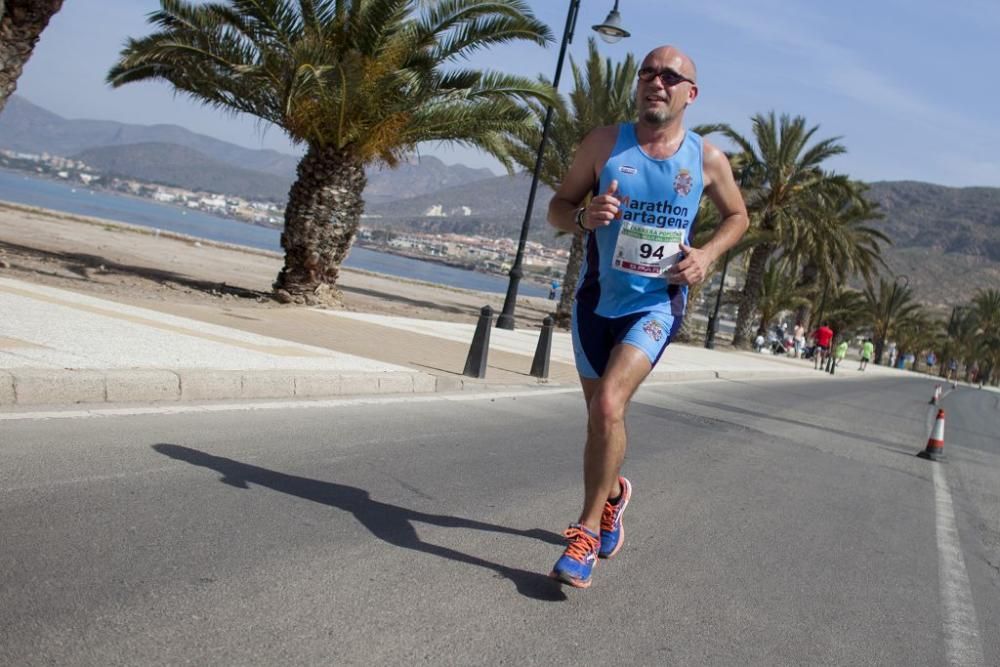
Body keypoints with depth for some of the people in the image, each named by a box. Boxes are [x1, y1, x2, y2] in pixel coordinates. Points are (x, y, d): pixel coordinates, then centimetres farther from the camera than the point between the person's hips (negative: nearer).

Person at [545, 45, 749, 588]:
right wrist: (584, 216, -21)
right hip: (597, 299, 2)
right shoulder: (604, 143, -4)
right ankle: (614, 491, 44)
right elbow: (558, 206, 2)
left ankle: (588, 529, -8)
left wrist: (707, 254, -5)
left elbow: (737, 216, 14)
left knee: (608, 404, -22)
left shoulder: (707, 159, -3)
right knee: (600, 414, 13)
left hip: (657, 303, -2)